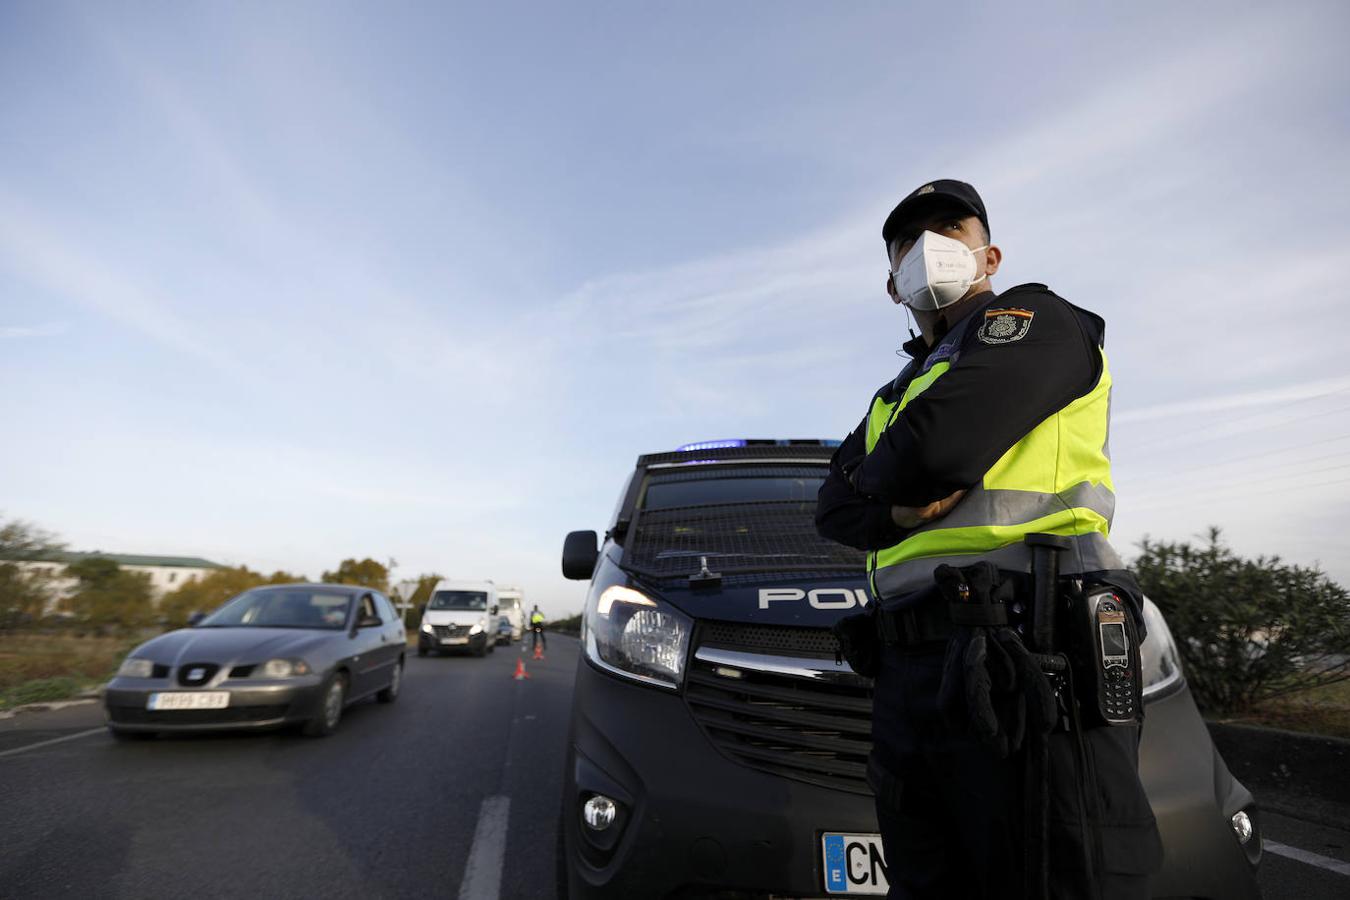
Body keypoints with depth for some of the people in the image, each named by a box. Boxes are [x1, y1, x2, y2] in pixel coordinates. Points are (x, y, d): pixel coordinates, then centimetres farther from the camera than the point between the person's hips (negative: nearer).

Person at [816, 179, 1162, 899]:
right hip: (908, 672, 8)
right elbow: (834, 509, 14)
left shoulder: (1036, 319, 5)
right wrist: (900, 505, -6)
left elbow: (940, 442, -15)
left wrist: (879, 478, 5)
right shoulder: (898, 393, 27)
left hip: (1027, 657, -7)